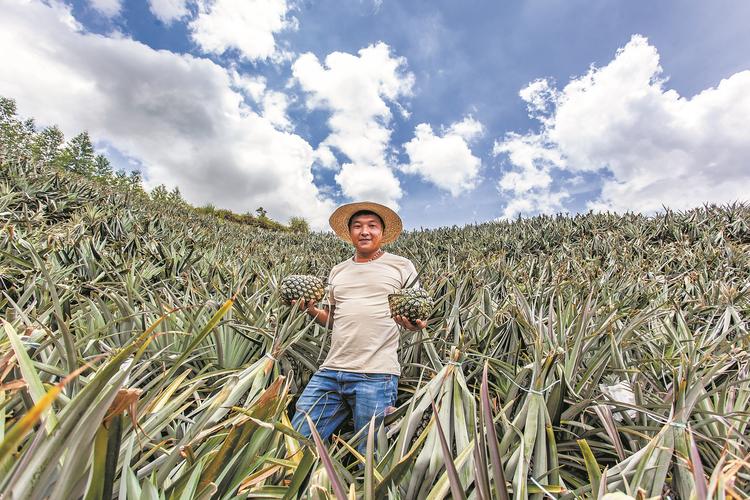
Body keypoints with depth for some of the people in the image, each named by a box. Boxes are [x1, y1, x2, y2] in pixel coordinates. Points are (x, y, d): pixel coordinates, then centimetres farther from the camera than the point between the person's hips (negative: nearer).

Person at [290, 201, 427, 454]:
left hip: (376, 375, -4)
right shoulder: (338, 271, 16)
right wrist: (311, 309, 2)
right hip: (330, 371, 5)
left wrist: (415, 323, -16)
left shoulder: (402, 266, 4)